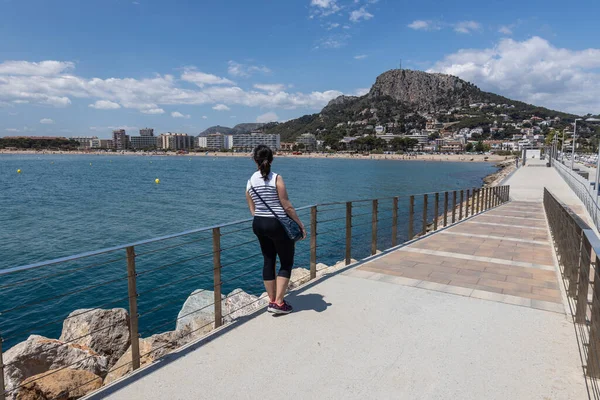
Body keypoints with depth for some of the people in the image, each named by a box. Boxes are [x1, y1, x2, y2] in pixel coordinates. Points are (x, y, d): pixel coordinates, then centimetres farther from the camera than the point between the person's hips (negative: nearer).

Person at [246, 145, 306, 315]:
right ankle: (278, 303, 6)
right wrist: (301, 224, -4)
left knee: (268, 261, 16)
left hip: (258, 224, 6)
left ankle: (272, 301, 24)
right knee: (286, 263, 8)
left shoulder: (250, 182, 4)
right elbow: (287, 206, -13)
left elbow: (252, 209, 9)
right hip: (278, 224, -6)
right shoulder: (276, 179, -13)